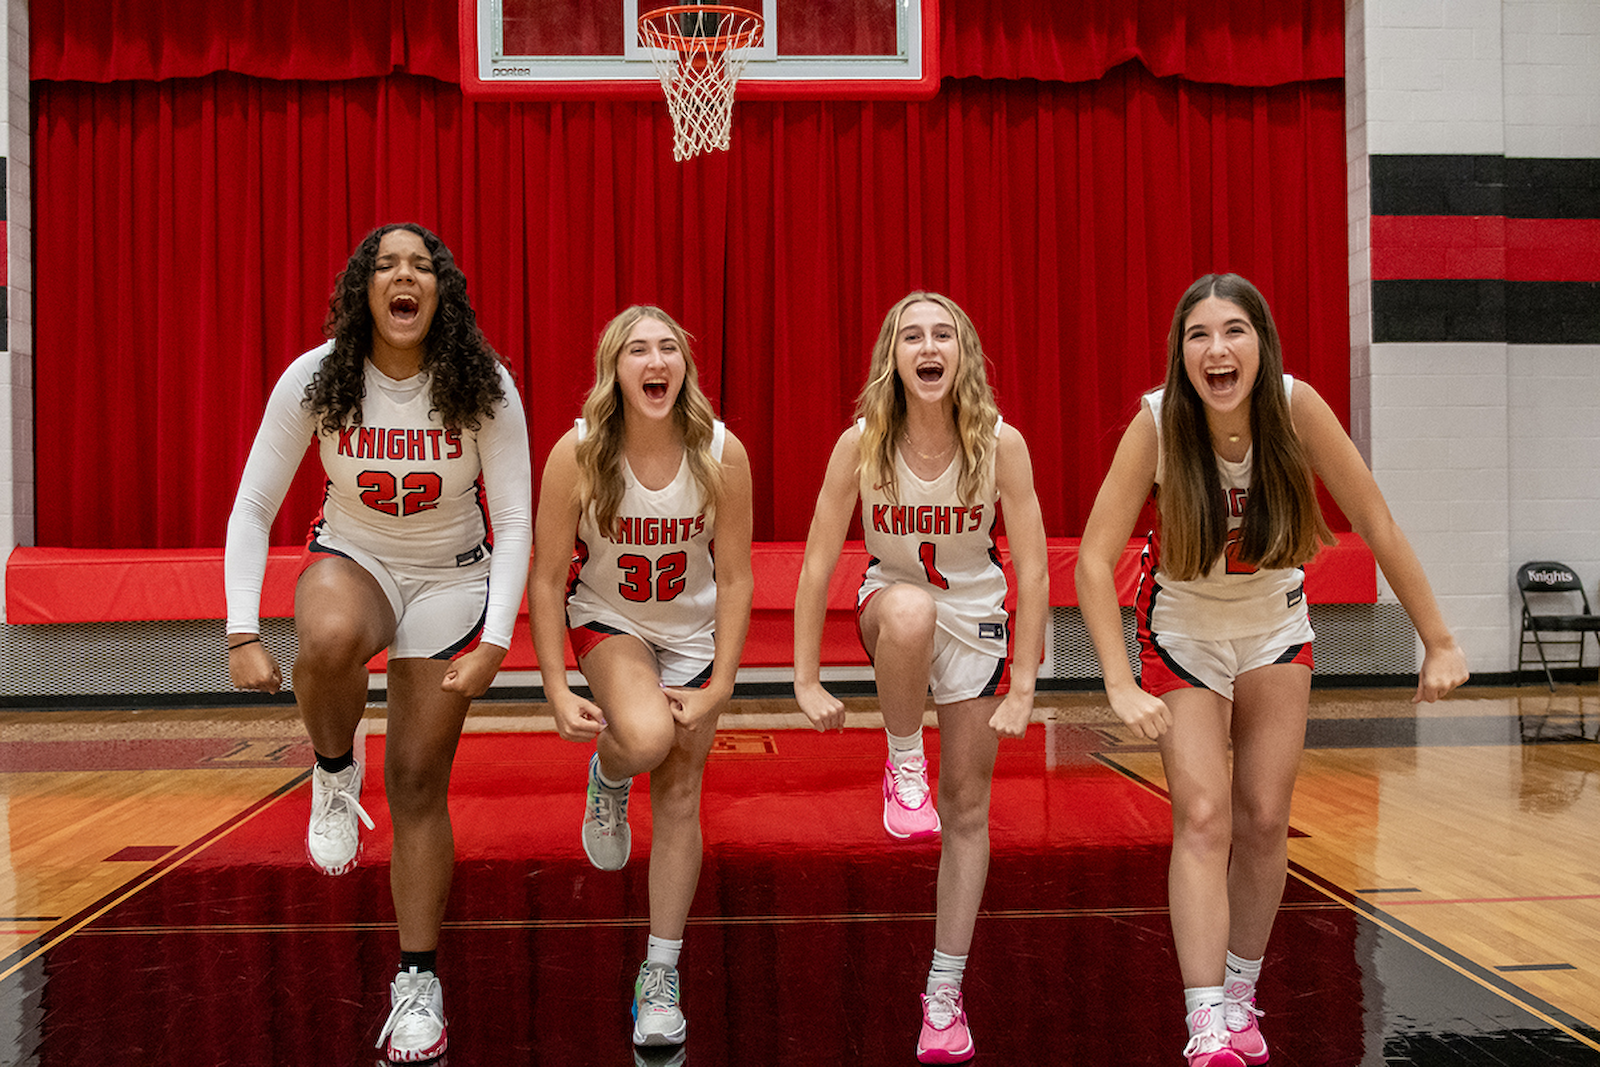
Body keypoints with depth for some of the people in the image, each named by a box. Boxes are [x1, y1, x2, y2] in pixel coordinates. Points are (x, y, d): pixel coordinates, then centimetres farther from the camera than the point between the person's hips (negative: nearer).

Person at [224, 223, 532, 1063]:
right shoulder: (315, 380, -14)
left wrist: (495, 642, -19)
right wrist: (243, 633, -19)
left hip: (451, 579, 0)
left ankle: (417, 982, 16)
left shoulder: (484, 388, -15)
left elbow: (515, 521, -11)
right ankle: (334, 774, -7)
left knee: (419, 784, 1)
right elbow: (253, 507, -11)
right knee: (329, 639, -39)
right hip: (352, 559, 0)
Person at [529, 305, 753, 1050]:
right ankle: (607, 777, 8)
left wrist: (719, 688, -14)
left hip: (693, 633, 2)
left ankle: (660, 978, 17)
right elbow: (546, 579, -15)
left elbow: (736, 579, -11)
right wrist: (557, 692, -18)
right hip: (607, 624, -1)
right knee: (645, 736, -32)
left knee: (679, 799, 3)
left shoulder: (722, 454, -19)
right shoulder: (578, 454, -22)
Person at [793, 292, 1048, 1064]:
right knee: (912, 607, -40)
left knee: (967, 811, 2)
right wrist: (808, 681, -15)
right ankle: (903, 766, -14)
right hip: (891, 606, -1)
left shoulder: (1001, 443, -19)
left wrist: (1022, 687, -16)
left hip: (975, 617, 1)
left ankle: (944, 993, 15)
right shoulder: (861, 443, -19)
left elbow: (1032, 569, -14)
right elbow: (817, 562, -14)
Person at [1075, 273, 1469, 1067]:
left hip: (1275, 628, 2)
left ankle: (1241, 994, 24)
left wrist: (1439, 643, -14)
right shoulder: (1157, 423, -27)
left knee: (1264, 821, 5)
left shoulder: (1297, 408, -23)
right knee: (1203, 819, -14)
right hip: (1183, 633, -2)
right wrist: (1122, 686, -35)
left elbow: (1379, 527, -15)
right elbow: (1094, 560, -28)